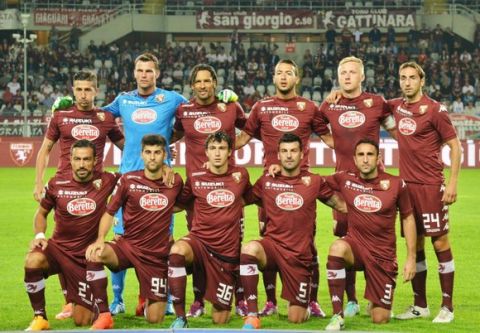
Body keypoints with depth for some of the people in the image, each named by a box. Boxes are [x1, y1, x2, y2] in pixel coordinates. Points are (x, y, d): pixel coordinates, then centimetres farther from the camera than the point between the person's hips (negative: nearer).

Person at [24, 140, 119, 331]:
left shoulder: (106, 181, -7)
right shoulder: (57, 184, -5)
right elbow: (41, 213, 11)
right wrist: (39, 235, -8)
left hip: (86, 257, -1)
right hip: (58, 248, 1)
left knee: (82, 321, -1)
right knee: (33, 261, -35)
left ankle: (98, 306, 37)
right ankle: (40, 318, -16)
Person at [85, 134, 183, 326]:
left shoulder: (175, 182, 1)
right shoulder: (128, 180, -4)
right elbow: (110, 212, 0)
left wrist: (169, 231, 7)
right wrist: (100, 240, -17)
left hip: (157, 255, 1)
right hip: (128, 246, -1)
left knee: (155, 319, -2)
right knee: (94, 255, -35)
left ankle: (147, 299, 36)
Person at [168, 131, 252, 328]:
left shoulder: (241, 175, 3)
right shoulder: (195, 178, 0)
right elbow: (179, 203, 13)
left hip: (227, 251, 1)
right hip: (199, 241, -1)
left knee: (220, 320, 1)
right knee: (177, 250, -40)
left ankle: (222, 303, 41)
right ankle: (180, 318, -30)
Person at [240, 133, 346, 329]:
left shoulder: (315, 182, 2)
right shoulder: (266, 182, 3)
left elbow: (340, 204, 12)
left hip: (300, 254, 0)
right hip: (272, 245, 0)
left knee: (296, 319, 1)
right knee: (249, 249, -37)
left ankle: (300, 303, 42)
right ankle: (252, 316, -28)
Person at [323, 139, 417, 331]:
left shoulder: (396, 184, -8)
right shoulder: (345, 180, -5)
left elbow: (407, 218, 4)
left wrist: (411, 258, 1)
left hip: (383, 254, 0)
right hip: (355, 245, 1)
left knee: (380, 320, -1)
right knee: (337, 248, -38)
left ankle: (375, 301, 40)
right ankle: (338, 316, -28)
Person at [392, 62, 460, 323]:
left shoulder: (434, 110, -8)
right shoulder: (397, 106, 9)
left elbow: (454, 145, -6)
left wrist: (453, 182, -13)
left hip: (431, 186, -6)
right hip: (407, 184, 6)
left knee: (440, 242, -4)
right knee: (414, 245, 10)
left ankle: (447, 306, 2)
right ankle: (420, 305, 19)